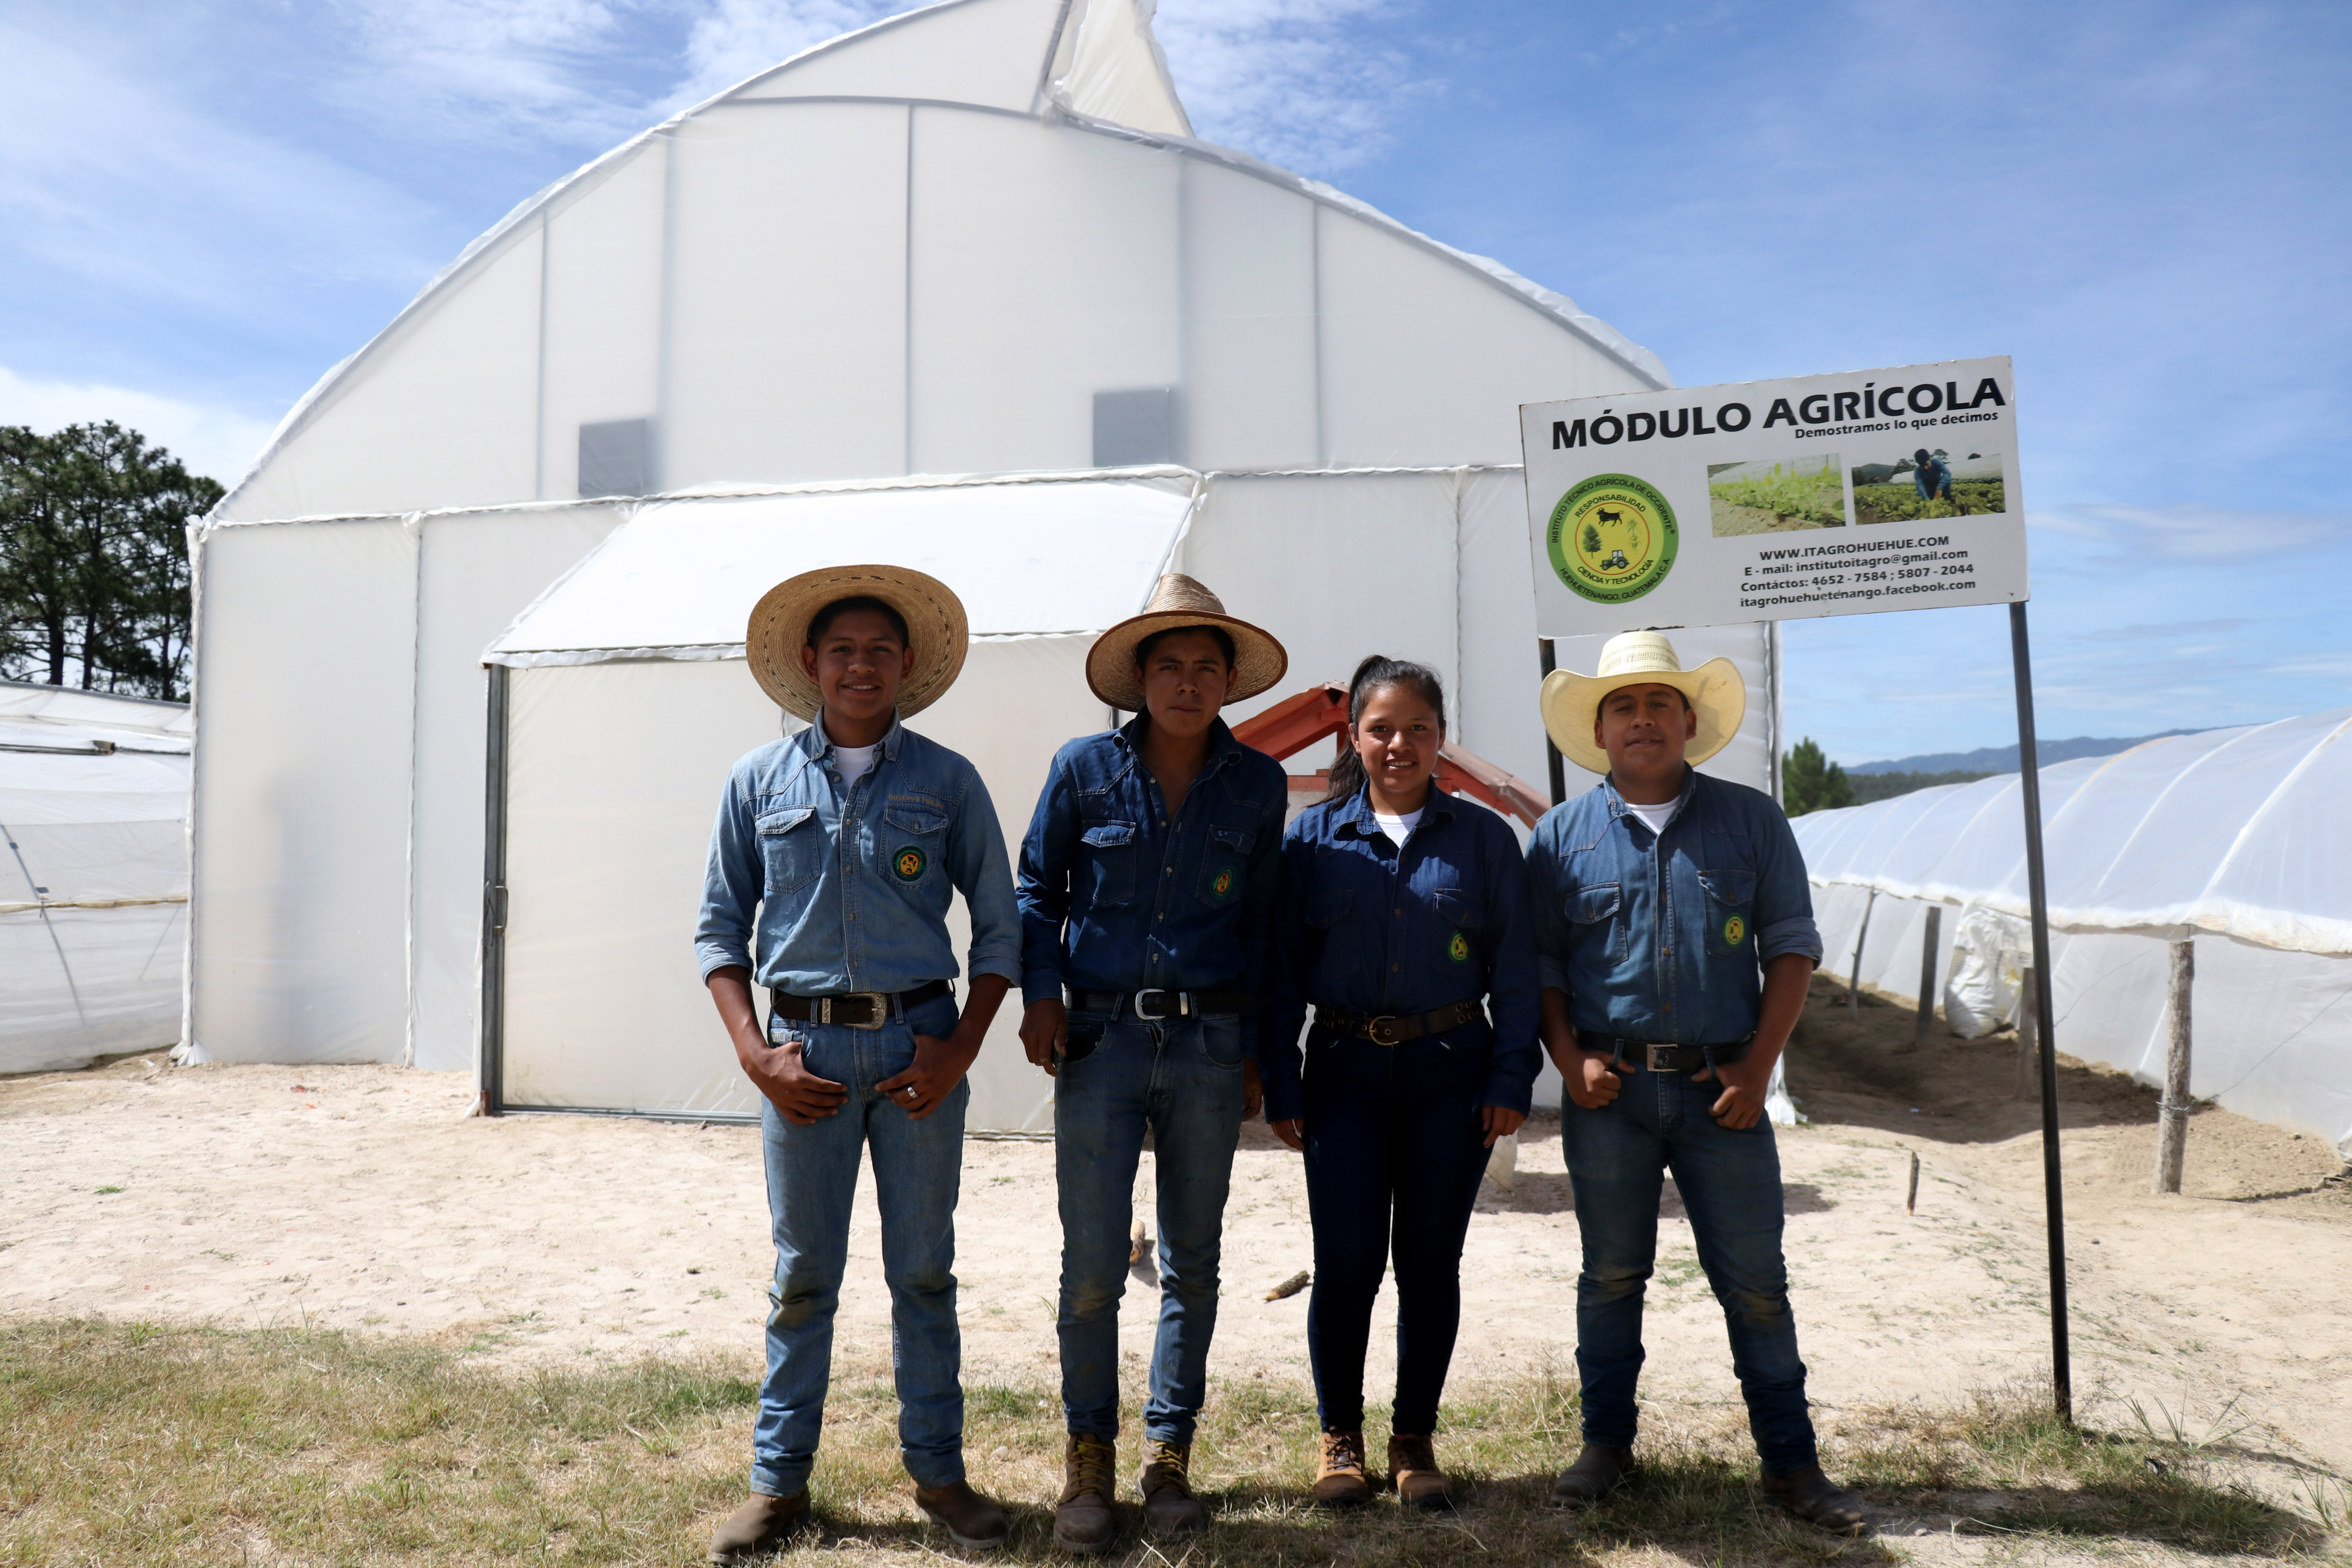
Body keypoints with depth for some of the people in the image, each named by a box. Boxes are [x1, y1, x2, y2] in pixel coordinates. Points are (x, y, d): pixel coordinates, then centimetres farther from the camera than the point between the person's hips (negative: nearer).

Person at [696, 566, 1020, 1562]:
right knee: (803, 1274, 9)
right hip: (804, 1047, 1)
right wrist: (753, 1052, -4)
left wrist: (961, 1047, -5)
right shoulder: (759, 782, 5)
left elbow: (999, 925, 4)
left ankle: (938, 1471, 24)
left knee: (924, 1268, 9)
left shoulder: (947, 781, 2)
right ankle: (779, 1481, 24)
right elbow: (720, 927, 7)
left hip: (917, 1045, 0)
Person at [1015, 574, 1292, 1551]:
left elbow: (1261, 920, 10)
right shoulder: (1085, 770, -1)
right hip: (1100, 1040, -1)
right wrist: (1040, 993, -4)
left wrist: (1255, 1049, 9)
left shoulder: (1258, 785, 3)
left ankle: (1168, 1457, 28)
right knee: (1093, 1269, 1)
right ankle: (1087, 1459, 22)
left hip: (1209, 1048, 2)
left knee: (1193, 1268, 11)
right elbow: (1037, 887, 8)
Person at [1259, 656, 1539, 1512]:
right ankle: (1340, 1437, 23)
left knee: (1430, 1264, 9)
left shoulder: (1482, 836, 2)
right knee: (1346, 1264, 0)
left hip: (1451, 1072, 1)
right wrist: (1280, 1086, -1)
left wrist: (1512, 1078, -3)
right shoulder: (1314, 835, 2)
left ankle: (1414, 1439, 27)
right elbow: (1283, 967, 3)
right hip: (1346, 1072, 0)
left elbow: (1514, 967, 3)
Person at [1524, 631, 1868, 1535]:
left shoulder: (1751, 822, 5)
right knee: (1611, 1274, 11)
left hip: (1720, 1087, 0)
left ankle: (1790, 1460, 21)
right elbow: (1541, 963, 7)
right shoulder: (1562, 836, 5)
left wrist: (1758, 1065, -5)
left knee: (1755, 1282, 6)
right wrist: (1569, 1058, -6)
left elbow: (1791, 948, 4)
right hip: (1609, 1089, 1)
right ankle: (1607, 1443, 26)